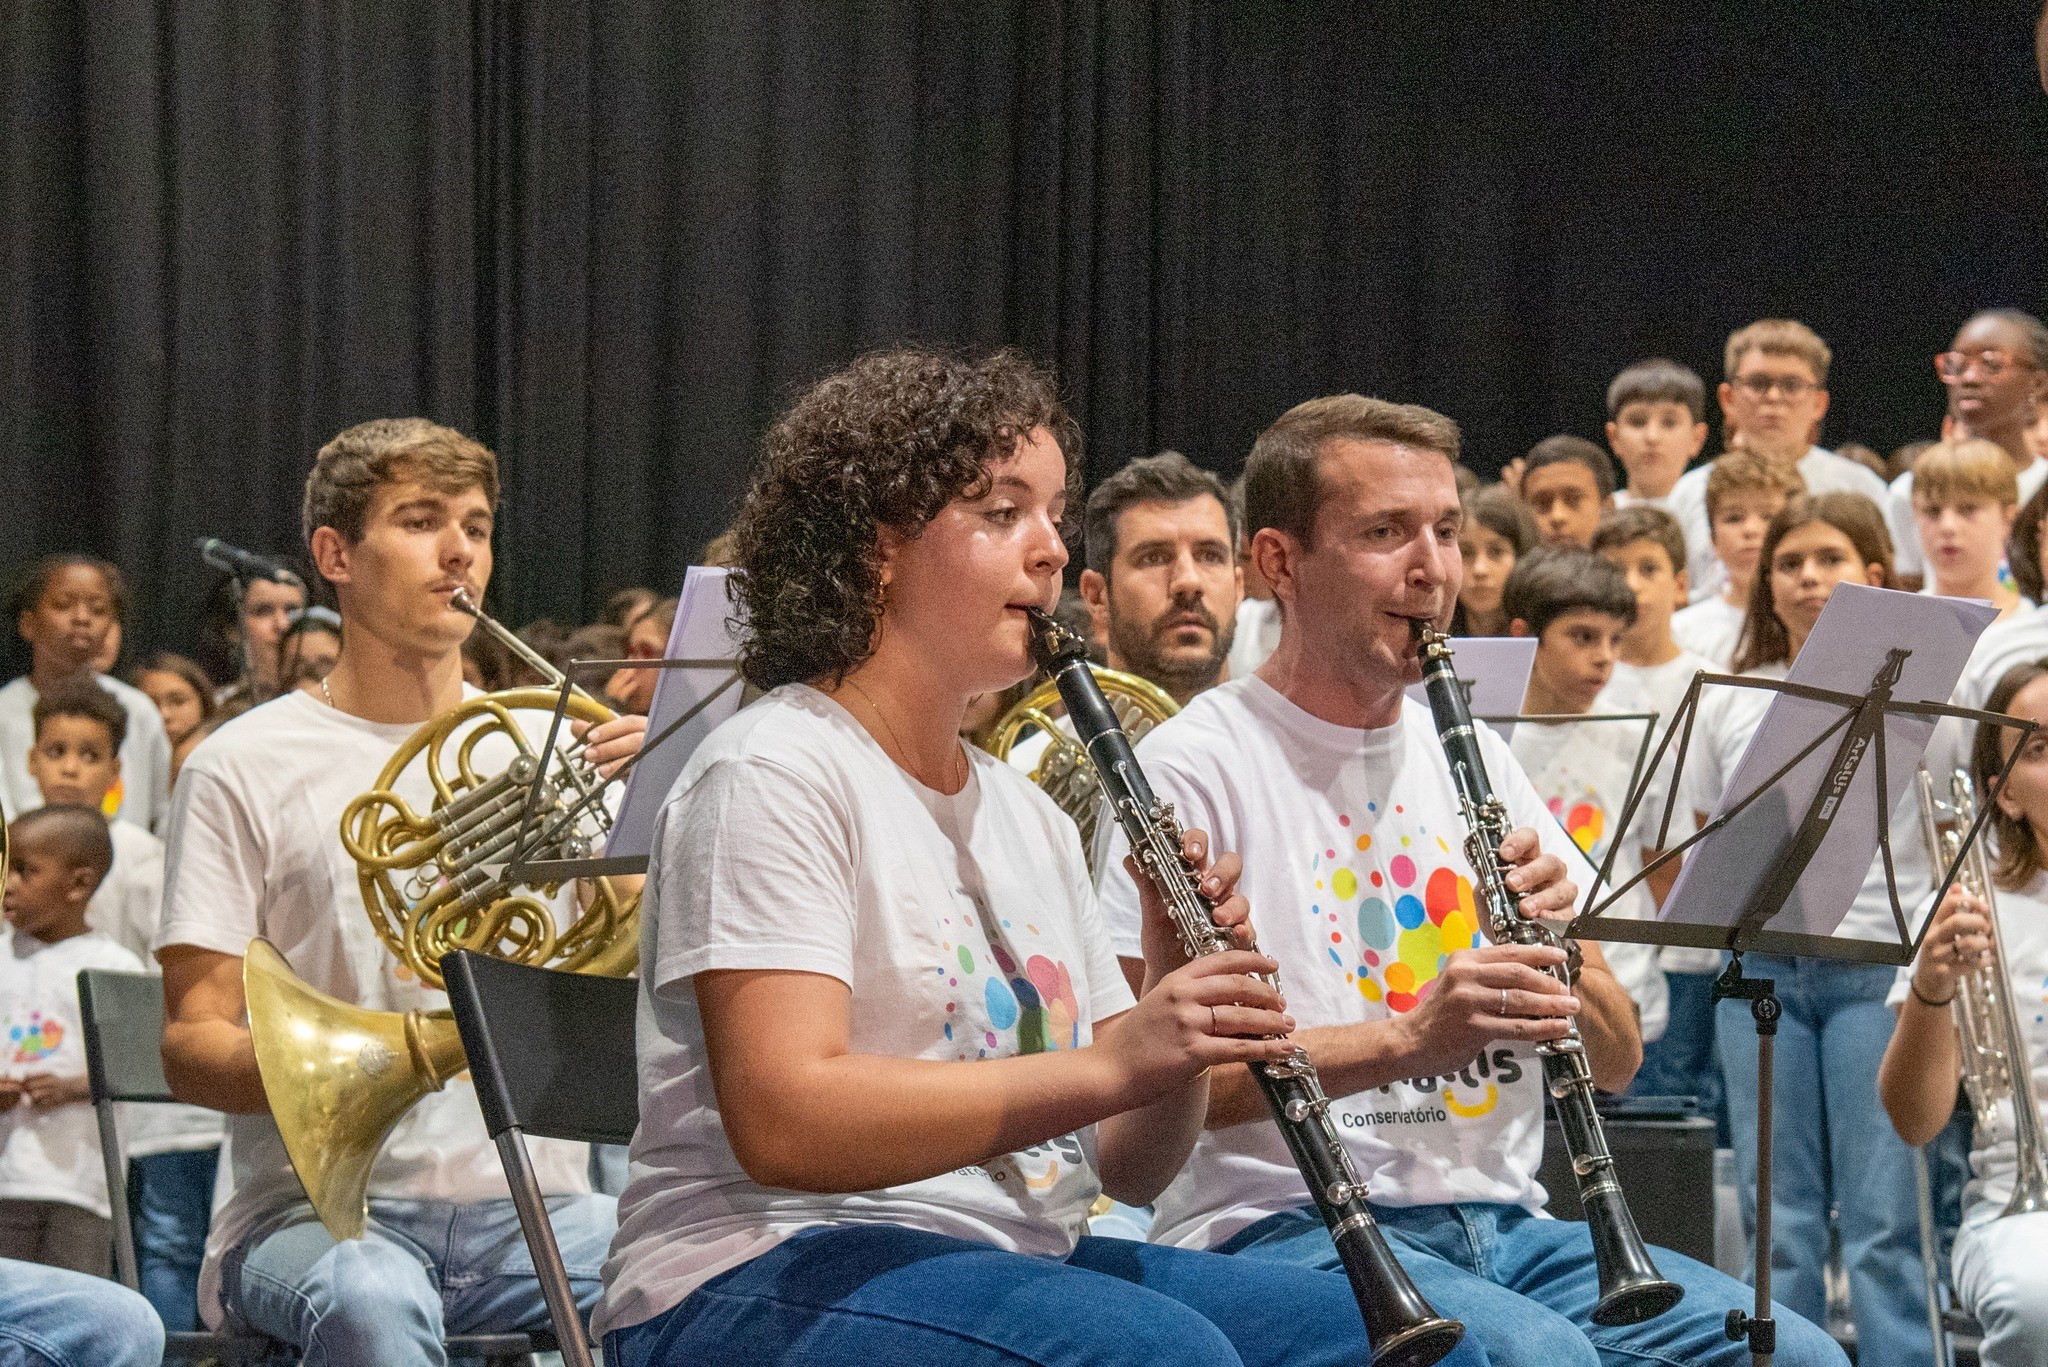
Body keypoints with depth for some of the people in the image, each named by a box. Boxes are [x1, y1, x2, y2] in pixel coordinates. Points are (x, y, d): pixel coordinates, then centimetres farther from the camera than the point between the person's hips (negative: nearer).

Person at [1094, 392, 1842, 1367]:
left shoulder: (1468, 756, 18)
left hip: (1500, 1218, 7)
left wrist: (1558, 949, -6)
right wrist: (1409, 1040, -24)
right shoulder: (1194, 771, -4)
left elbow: (1615, 1064, 16)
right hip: (1289, 1225, -7)